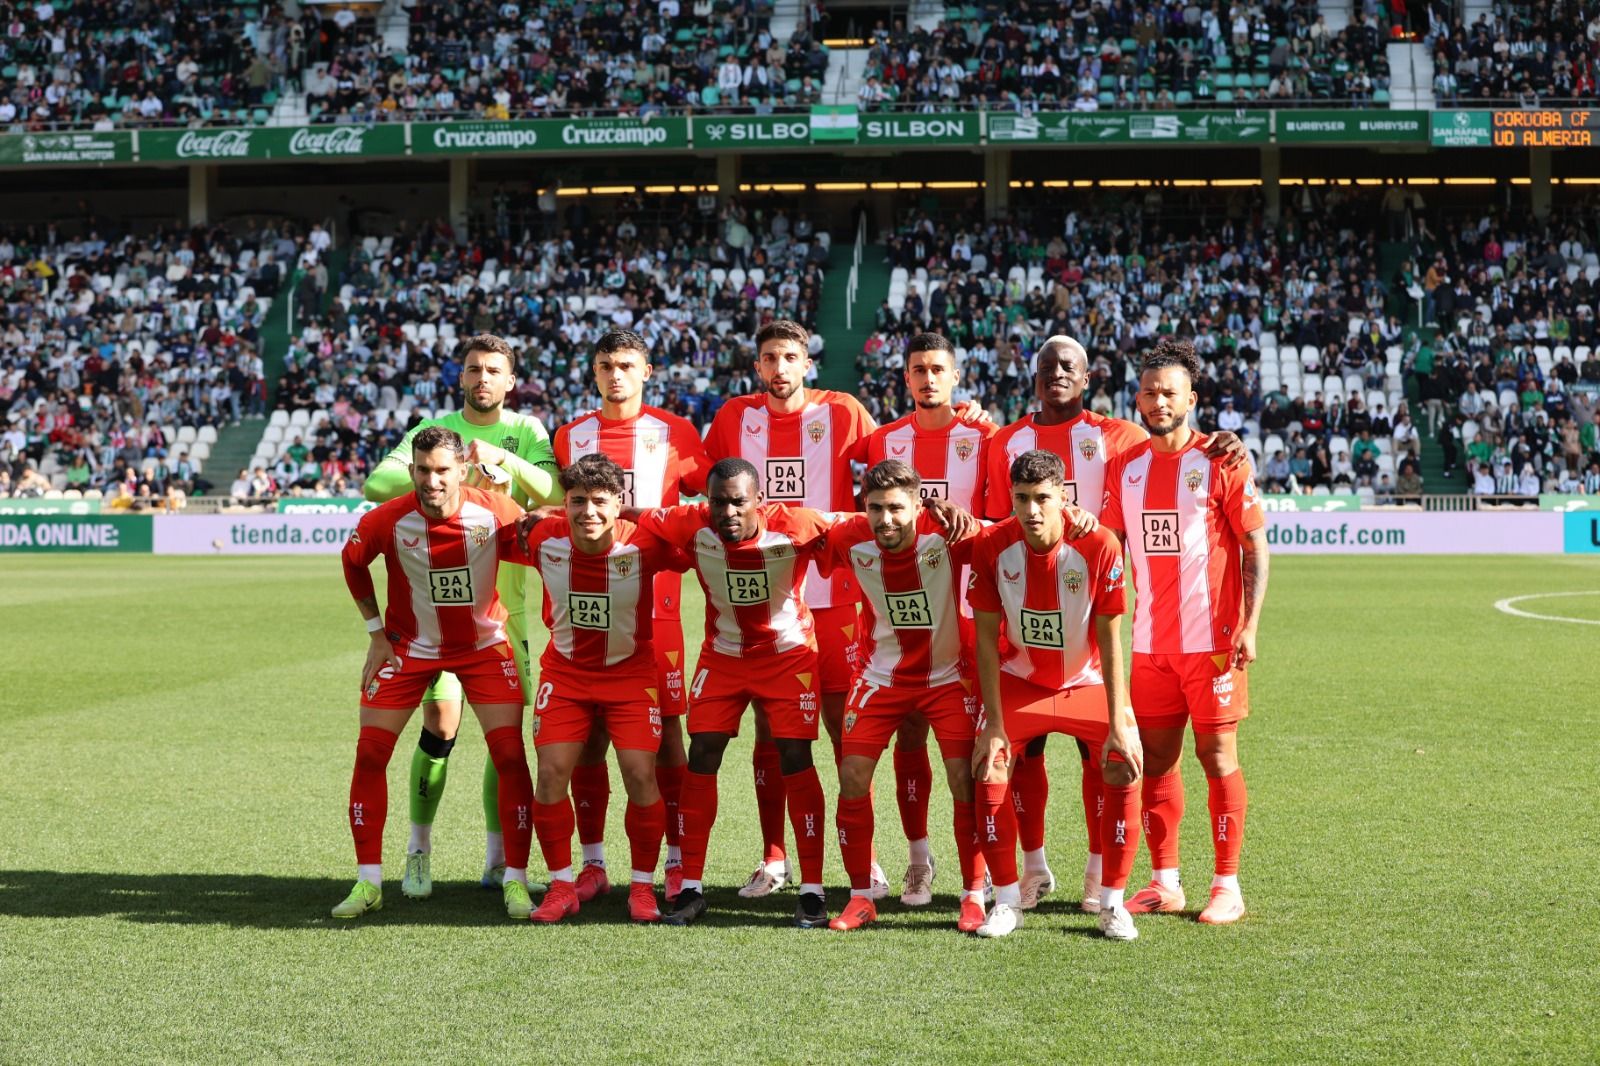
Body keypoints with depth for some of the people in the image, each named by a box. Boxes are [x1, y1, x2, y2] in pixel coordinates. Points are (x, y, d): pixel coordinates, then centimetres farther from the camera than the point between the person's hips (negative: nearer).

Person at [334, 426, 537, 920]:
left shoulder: (494, 512, -20)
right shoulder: (387, 520, -19)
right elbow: (353, 563, 2)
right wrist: (377, 632, 0)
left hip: (483, 646, 0)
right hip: (409, 646, 1)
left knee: (511, 756, -10)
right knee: (369, 754, -5)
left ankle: (515, 881, 2)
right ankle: (368, 882, 7)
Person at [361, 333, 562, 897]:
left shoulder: (526, 432, 6)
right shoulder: (434, 430, 3)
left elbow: (554, 493, -11)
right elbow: (375, 483, -9)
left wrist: (504, 457, -24)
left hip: (506, 602, 2)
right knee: (440, 722, -9)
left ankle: (499, 859, 16)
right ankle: (418, 852, 6)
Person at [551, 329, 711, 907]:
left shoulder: (674, 433, 4)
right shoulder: (570, 436, 12)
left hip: (655, 604, -2)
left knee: (665, 730, -2)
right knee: (586, 734, 1)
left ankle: (677, 860, 6)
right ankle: (592, 863, 9)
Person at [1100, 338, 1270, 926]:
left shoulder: (1220, 462, -4)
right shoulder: (1126, 467, 9)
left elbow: (1256, 547, -5)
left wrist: (1249, 627, -13)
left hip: (1211, 638, -4)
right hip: (1150, 641, 5)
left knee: (1217, 754, -1)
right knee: (1154, 756, 7)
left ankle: (1227, 887, 6)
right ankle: (1164, 882, 17)